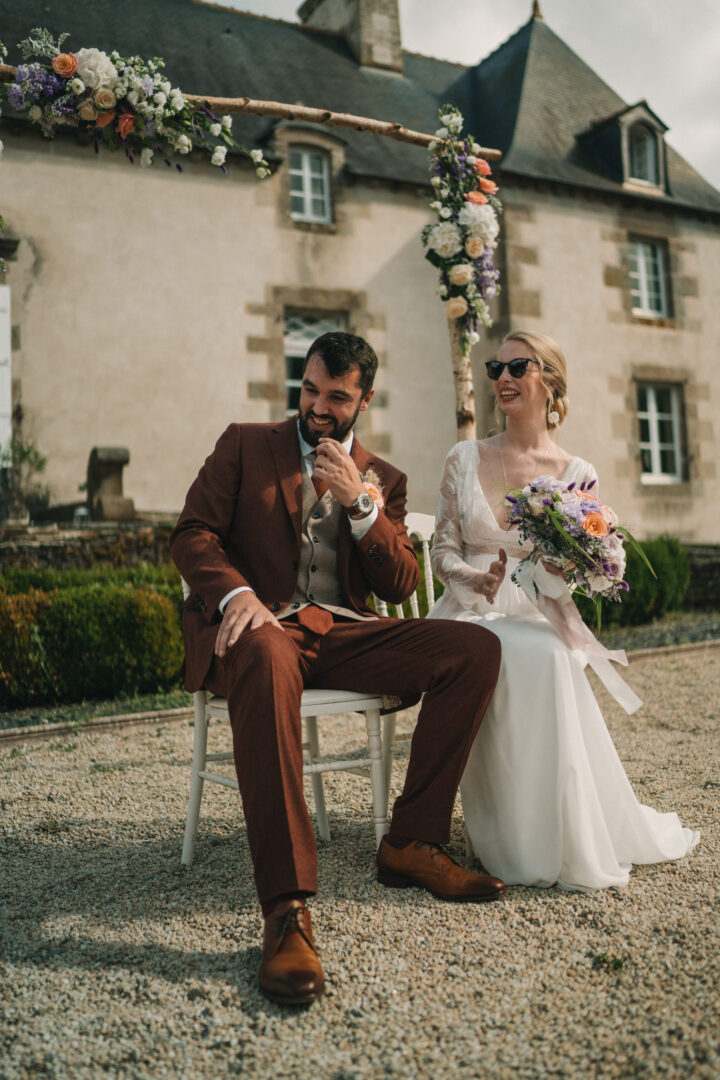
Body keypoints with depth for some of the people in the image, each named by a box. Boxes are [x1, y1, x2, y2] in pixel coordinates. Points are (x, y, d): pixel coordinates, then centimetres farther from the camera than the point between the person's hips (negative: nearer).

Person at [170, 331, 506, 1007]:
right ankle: (286, 911, -42)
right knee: (264, 657, -42)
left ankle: (411, 844, -9)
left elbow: (400, 586, 9)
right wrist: (234, 593, -20)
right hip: (262, 624, -3)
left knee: (475, 649, -17)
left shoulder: (382, 479, 18)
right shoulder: (244, 446, 12)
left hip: (342, 632, 4)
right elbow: (193, 534, 2)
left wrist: (361, 504, -7)